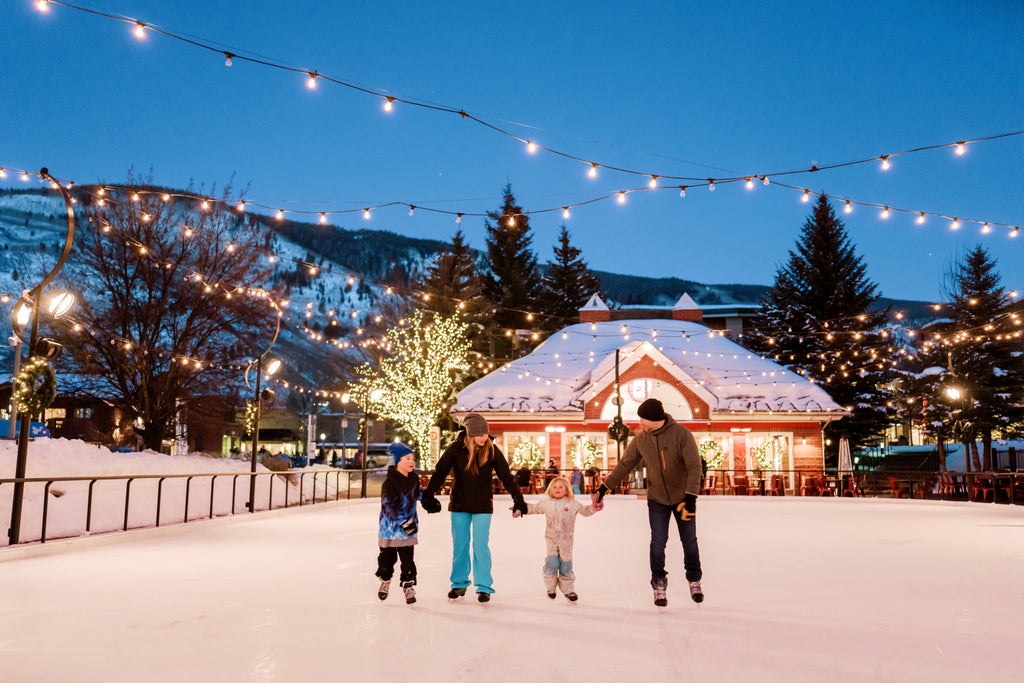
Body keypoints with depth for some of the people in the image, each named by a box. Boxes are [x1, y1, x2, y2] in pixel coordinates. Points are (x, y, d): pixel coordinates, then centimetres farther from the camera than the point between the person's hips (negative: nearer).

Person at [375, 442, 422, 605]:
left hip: (408, 527, 4)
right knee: (387, 557, 13)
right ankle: (385, 580, 36)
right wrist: (403, 522, -26)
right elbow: (388, 505, -23)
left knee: (407, 558, 3)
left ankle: (408, 585, 13)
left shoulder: (414, 478, 1)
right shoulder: (390, 481, -18)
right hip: (390, 527, -4)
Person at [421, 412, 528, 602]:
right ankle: (459, 583, 27)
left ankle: (484, 587, 10)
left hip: (482, 506, -1)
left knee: (480, 546, -2)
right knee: (459, 546, 11)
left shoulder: (492, 450, -11)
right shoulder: (456, 449, -12)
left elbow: (506, 477, -9)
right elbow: (439, 473, -10)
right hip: (459, 505, 1)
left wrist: (519, 501, -12)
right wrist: (428, 497, -17)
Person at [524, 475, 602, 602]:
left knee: (565, 564, 6)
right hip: (551, 538, 0)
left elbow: (585, 511, 2)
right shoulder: (546, 502, -1)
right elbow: (534, 508, 13)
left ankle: (568, 590, 20)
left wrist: (594, 507, -14)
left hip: (566, 538, 0)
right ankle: (551, 588, 13)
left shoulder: (572, 503, -5)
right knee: (552, 563, -7)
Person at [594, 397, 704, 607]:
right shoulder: (641, 439, -8)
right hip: (657, 500, 2)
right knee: (658, 544, -2)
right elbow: (624, 465, -1)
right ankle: (659, 586, 16)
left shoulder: (681, 433, -20)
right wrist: (604, 488, -3)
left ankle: (694, 581, 33)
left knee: (689, 542, 11)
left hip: (682, 498, -2)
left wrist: (691, 497, -30)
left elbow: (694, 466, -22)